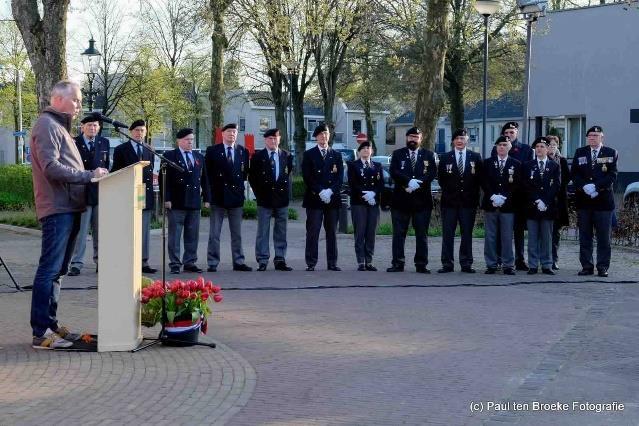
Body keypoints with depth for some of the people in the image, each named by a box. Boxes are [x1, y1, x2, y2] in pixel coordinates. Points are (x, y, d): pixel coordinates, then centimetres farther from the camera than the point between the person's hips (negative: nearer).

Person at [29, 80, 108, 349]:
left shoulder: (59, 127, 23)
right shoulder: (47, 125, -8)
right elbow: (51, 167, -19)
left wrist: (92, 175, 11)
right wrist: (88, 175, -19)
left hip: (68, 209, 10)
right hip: (57, 209, -10)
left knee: (57, 270, 13)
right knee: (49, 270, -9)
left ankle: (50, 325, 20)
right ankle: (41, 333, -8)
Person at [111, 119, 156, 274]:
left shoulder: (149, 151, 16)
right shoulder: (121, 149, 3)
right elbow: (115, 172, 2)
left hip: (146, 195, 4)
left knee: (144, 231, 5)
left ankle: (143, 262, 8)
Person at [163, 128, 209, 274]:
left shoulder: (199, 157, 16)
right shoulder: (170, 156, 0)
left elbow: (204, 179, 16)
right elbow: (164, 179, -5)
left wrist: (206, 198, 10)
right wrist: (167, 199, -12)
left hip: (195, 202, 5)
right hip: (176, 202, -5)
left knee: (192, 235, 7)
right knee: (175, 235, -1)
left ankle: (190, 262, 13)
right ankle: (175, 264, 3)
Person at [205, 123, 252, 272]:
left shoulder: (243, 151, 9)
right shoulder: (212, 151, 1)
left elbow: (245, 172, 14)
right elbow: (207, 173, 3)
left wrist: (239, 185, 5)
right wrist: (210, 192, -1)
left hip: (236, 196, 2)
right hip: (218, 196, -2)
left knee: (237, 233, 7)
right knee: (214, 233, 0)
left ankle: (238, 262, 13)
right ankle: (212, 263, 4)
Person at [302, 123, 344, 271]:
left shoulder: (336, 156, 14)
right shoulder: (309, 155, 5)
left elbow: (340, 177, 7)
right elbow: (307, 177, -4)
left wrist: (330, 191, -10)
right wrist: (320, 192, -14)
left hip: (332, 198, 3)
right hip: (314, 198, -3)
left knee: (332, 232, 5)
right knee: (313, 232, -3)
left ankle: (332, 263, 9)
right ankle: (311, 263, 0)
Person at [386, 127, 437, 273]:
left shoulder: (428, 155, 9)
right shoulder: (397, 154, 8)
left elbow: (432, 173, -3)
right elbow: (394, 172, -6)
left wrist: (417, 184, -16)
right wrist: (409, 181, -20)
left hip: (422, 200, 0)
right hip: (401, 199, 0)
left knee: (422, 234, 2)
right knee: (398, 233, 1)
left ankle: (421, 264, 7)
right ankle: (398, 263, 6)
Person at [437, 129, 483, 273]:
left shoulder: (475, 157, 7)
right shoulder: (445, 158, 7)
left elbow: (479, 178, 6)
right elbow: (441, 178, 8)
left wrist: (473, 195, 0)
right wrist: (448, 192, 1)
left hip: (468, 201, 0)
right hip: (450, 201, 0)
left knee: (467, 234, 3)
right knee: (447, 234, 0)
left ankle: (466, 264, 9)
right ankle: (447, 264, 4)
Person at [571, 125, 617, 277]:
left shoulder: (611, 153, 4)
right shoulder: (580, 153, 11)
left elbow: (612, 175, -4)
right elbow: (574, 174, 4)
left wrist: (596, 187, -15)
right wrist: (585, 186, -13)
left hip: (603, 201, -2)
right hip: (583, 201, 2)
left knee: (603, 236, 0)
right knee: (585, 236, 4)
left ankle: (603, 267, 5)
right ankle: (587, 266, 10)